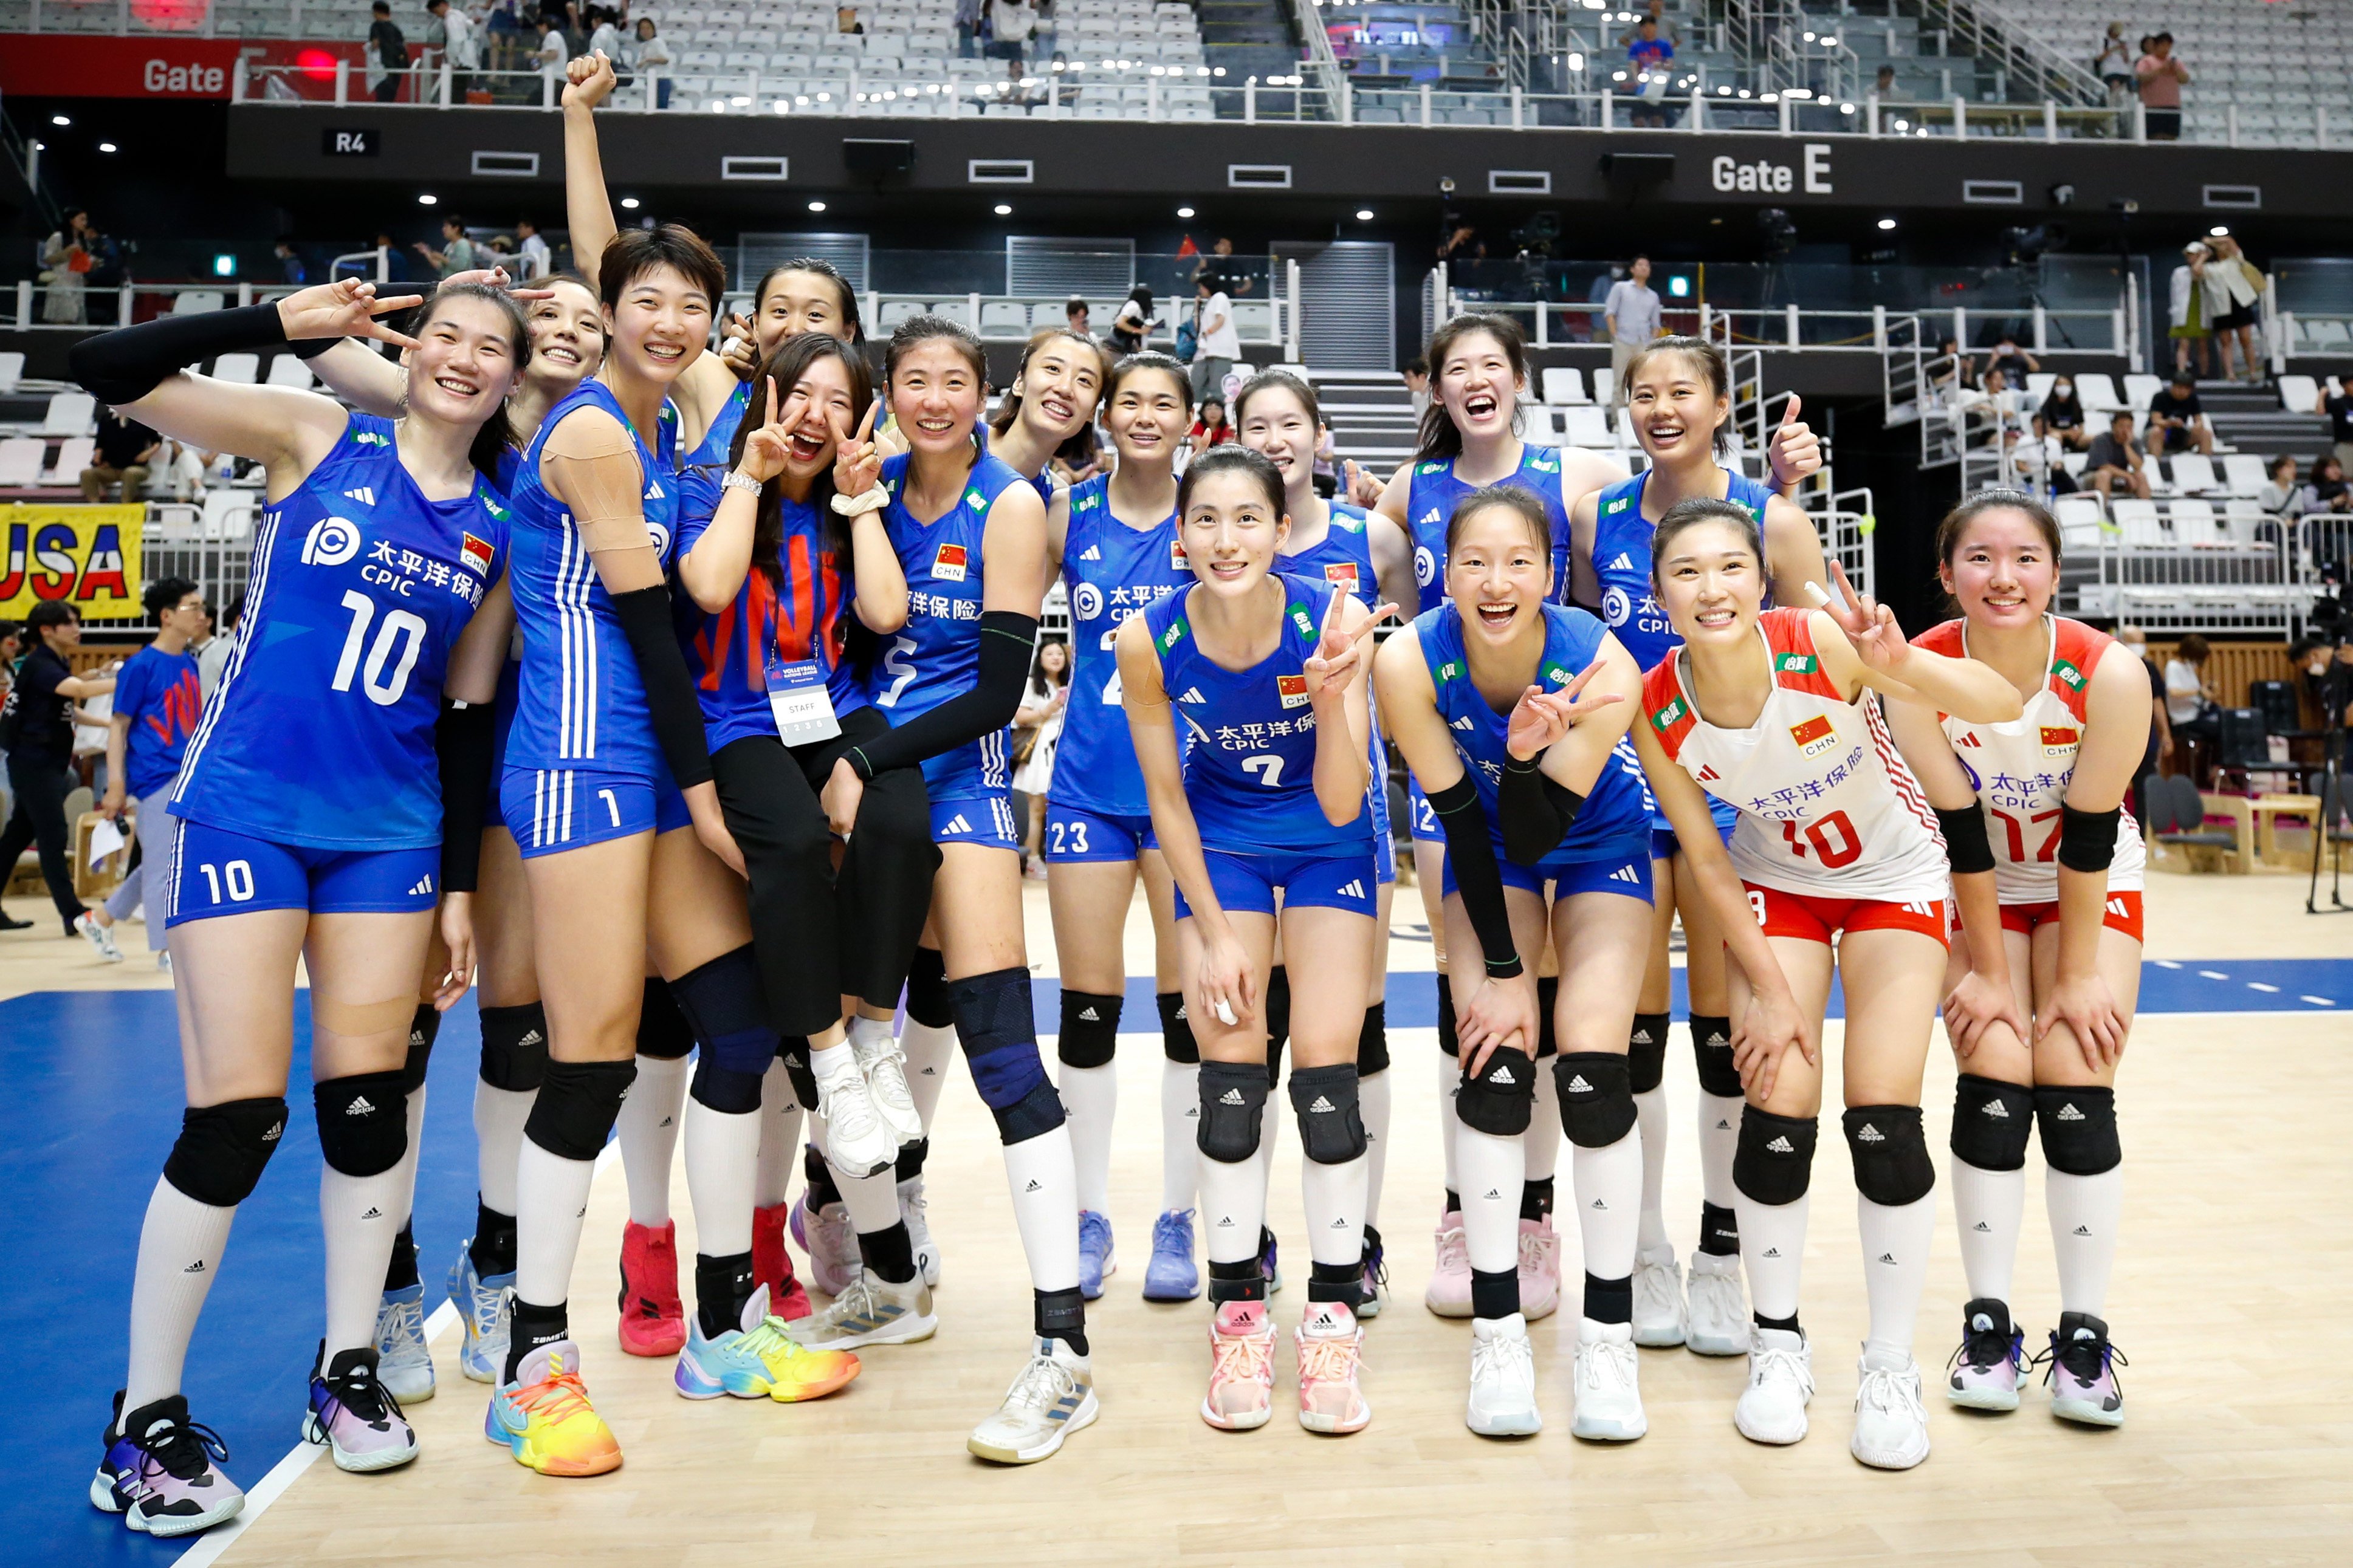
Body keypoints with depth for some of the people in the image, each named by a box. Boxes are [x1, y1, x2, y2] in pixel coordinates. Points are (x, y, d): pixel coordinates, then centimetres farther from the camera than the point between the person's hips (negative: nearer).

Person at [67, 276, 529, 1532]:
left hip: (389, 827, 3)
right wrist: (282, 322, -12)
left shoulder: (495, 532, 8)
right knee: (237, 1116, -6)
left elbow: (468, 717, 9)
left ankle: (347, 1372, 24)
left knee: (367, 1097, 5)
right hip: (247, 809, -3)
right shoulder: (314, 438, 0)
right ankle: (144, 1422, 12)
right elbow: (103, 369, -7)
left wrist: (458, 888, 7)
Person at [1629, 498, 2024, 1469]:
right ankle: (1777, 1343, 15)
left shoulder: (1823, 644, -29)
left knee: (1884, 1118, -10)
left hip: (1894, 873, -1)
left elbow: (2003, 708, -32)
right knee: (1776, 1111, -9)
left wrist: (1899, 666, -51)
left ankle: (1891, 1366, 10)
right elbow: (1706, 861, -10)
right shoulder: (1657, 711, -21)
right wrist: (1772, 993, -11)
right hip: (1776, 883, 2)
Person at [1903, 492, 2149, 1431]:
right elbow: (1958, 830, -18)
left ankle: (2084, 1336, 5)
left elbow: (2089, 835, -20)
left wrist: (2078, 977, -13)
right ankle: (1988, 1323, 4)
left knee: (2077, 1090, -8)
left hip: (2094, 885, 0)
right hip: (1978, 886, 0)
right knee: (1991, 1082, -9)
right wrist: (1989, 969, -12)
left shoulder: (2109, 676, -27)